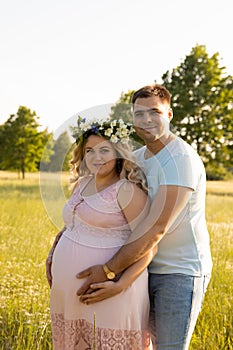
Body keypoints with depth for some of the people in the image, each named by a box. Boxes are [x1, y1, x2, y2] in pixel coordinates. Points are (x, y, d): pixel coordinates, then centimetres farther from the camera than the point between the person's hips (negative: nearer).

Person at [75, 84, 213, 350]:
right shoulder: (136, 158, 8)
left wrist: (108, 271, -26)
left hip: (181, 271, -8)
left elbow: (156, 228, -26)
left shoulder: (181, 160, -20)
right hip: (146, 268, 8)